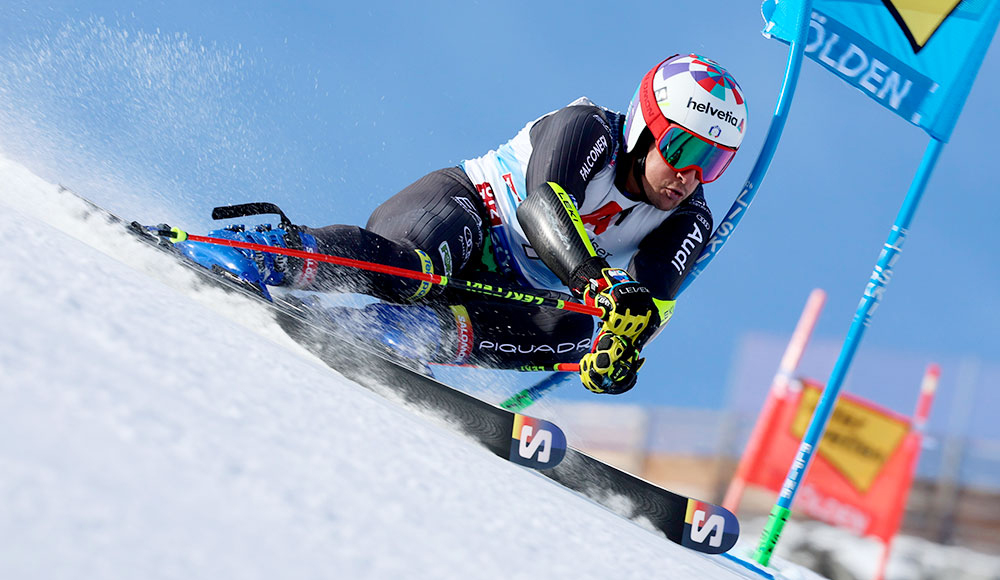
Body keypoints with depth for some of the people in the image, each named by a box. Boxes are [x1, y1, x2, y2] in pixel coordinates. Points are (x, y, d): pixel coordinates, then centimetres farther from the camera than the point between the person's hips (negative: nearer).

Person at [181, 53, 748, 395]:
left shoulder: (689, 226, -2)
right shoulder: (588, 131, -17)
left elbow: (649, 304, -18)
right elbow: (542, 204, -35)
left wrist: (623, 344, -41)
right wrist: (595, 279, -52)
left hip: (508, 295, 6)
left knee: (577, 335, -26)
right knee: (412, 270, -39)